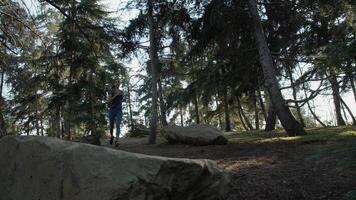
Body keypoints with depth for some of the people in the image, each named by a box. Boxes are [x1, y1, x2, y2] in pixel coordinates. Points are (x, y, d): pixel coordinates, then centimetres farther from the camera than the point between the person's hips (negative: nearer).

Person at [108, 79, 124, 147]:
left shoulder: (121, 92, 14)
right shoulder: (111, 91, 3)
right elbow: (109, 100, -9)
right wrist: (116, 95, -16)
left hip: (119, 110, 1)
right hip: (112, 109, -1)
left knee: (118, 125, -18)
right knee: (111, 125, 9)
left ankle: (116, 141, -26)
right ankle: (112, 136, 39)